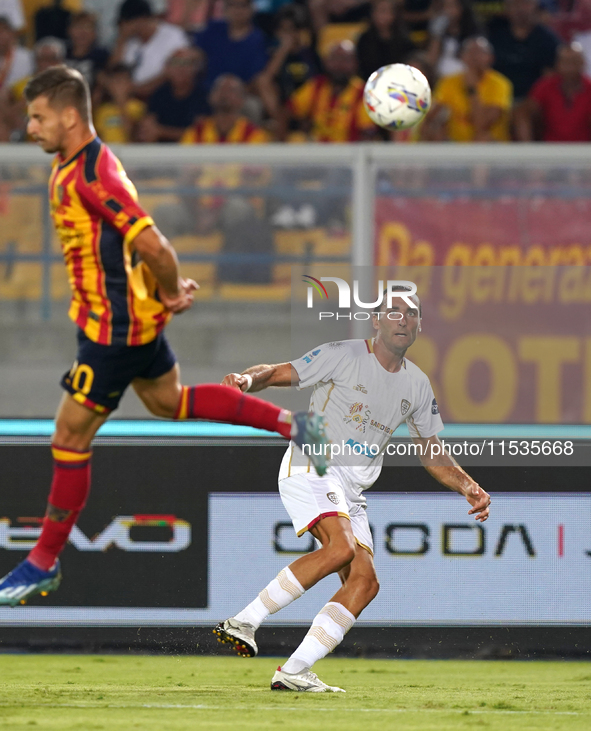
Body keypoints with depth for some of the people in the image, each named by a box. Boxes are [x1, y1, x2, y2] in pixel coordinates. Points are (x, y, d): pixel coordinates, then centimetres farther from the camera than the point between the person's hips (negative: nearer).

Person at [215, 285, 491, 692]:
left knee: (365, 582, -10)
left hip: (353, 490, 7)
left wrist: (469, 489, 7)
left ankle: (293, 672, -11)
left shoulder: (417, 386, 13)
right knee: (342, 547, -31)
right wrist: (247, 379, -28)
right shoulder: (343, 357, -5)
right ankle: (245, 623, -27)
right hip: (311, 467, -7)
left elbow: (431, 453, 22)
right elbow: (278, 374, -5)